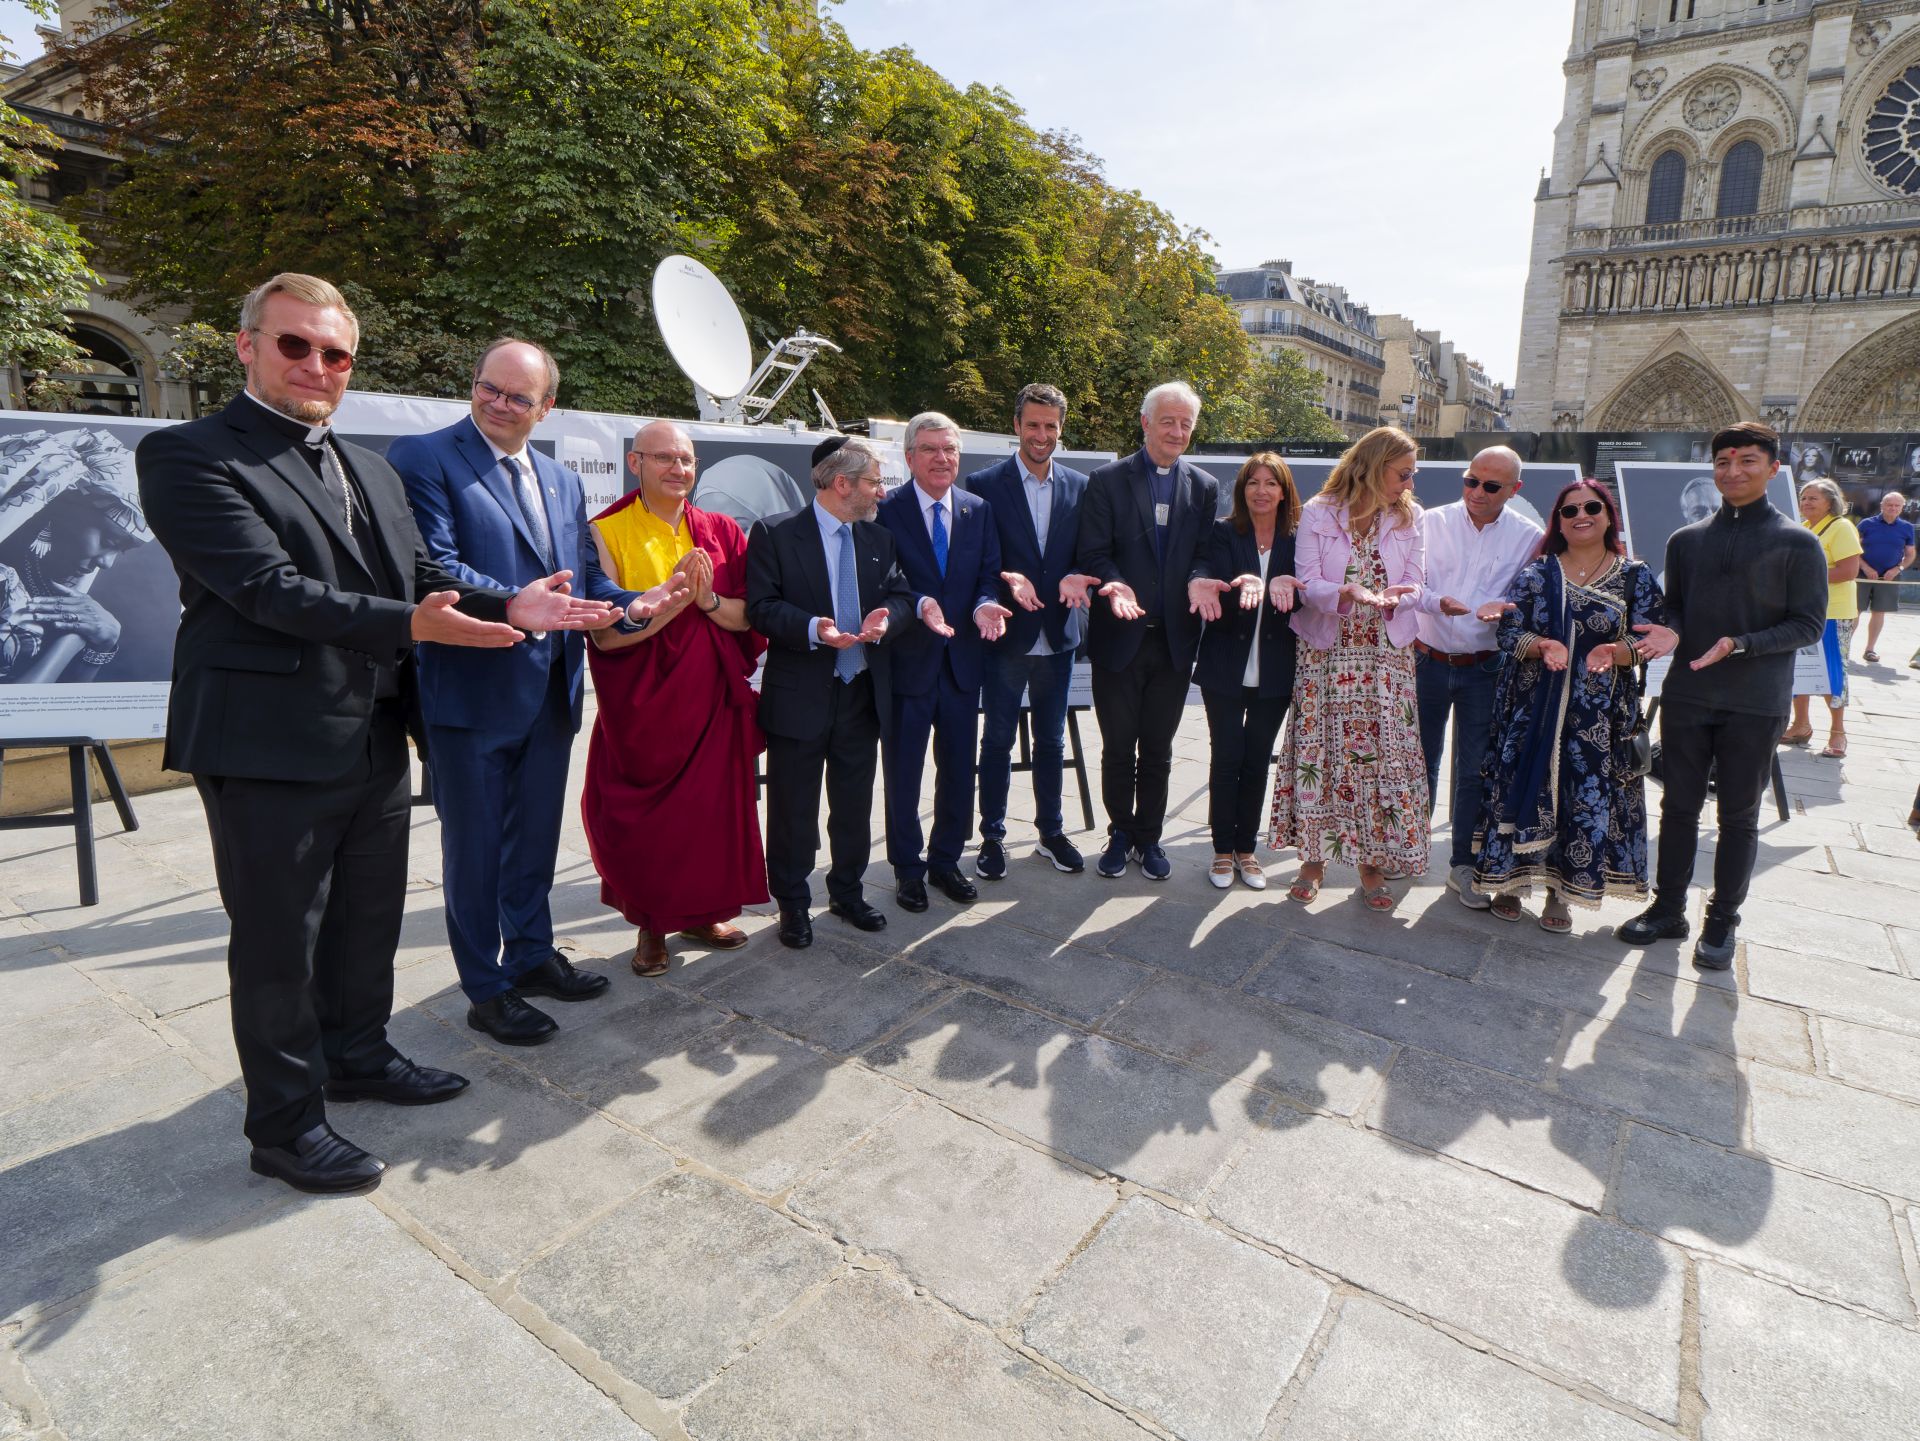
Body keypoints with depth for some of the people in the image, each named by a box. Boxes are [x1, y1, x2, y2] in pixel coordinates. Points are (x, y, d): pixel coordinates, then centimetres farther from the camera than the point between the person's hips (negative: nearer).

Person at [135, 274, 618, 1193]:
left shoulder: (372, 471, 16)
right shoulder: (187, 455, -8)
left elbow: (420, 581, 10)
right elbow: (267, 586, -20)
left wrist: (509, 607, -6)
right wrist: (410, 624, -27)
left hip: (374, 740, 7)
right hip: (269, 748, -7)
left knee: (370, 919, 21)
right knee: (279, 942, 7)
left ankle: (359, 1056, 42)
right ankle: (286, 1125, 25)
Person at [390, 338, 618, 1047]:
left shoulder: (564, 482, 14)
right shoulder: (422, 456, -6)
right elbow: (435, 565, -17)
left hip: (550, 692, 7)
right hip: (472, 690, -6)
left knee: (535, 837, 20)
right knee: (474, 846, 7)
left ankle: (531, 955, 38)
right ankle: (486, 990, 23)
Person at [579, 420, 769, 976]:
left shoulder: (722, 532, 5)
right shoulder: (605, 533, -5)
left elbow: (749, 616, 2)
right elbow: (607, 633, -13)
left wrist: (709, 600, -18)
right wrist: (677, 596, -24)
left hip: (712, 702, 3)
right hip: (641, 707, -3)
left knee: (713, 809, 10)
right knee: (646, 818, 5)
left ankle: (701, 912, 30)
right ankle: (651, 925, 26)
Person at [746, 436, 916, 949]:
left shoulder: (879, 538, 10)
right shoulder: (776, 535, -7)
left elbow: (901, 596, 8)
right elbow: (761, 606, -12)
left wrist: (886, 619, -16)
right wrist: (814, 629, -28)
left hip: (863, 695, 5)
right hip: (799, 696, -5)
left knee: (854, 805, 16)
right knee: (794, 810, 6)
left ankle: (847, 892, 34)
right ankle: (792, 904, 22)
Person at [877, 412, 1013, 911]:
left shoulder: (980, 511, 7)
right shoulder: (886, 510, -6)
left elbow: (989, 575, 4)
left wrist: (984, 605, -18)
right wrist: (919, 605, -29)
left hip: (962, 662, 4)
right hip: (907, 660, -4)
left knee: (959, 769, 14)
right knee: (903, 772, 8)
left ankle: (945, 860, 33)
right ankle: (907, 867, 26)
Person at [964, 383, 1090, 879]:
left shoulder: (1079, 487, 6)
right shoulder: (984, 484, -5)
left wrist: (1073, 579, -14)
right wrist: (1007, 578, -24)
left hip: (1058, 633, 3)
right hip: (1006, 633, -3)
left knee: (1051, 739, 15)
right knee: (997, 740, 7)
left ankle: (1051, 831, 30)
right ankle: (992, 836, 21)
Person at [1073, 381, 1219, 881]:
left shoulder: (1205, 488, 9)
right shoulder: (1106, 481, -1)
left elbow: (1206, 553, 4)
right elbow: (1094, 553, -7)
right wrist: (1115, 585, -26)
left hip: (1174, 638, 2)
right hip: (1119, 637, -2)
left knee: (1158, 749, 13)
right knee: (1118, 747, 9)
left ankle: (1149, 837, 28)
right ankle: (1121, 833, 28)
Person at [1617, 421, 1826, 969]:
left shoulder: (1797, 544, -3)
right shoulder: (1685, 540, 7)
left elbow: (1808, 625, -5)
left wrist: (1740, 645, -20)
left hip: (1755, 703, -3)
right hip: (1686, 695, 3)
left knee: (1739, 817, 8)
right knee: (1678, 806, 10)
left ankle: (1723, 922, 21)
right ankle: (1668, 909, 23)